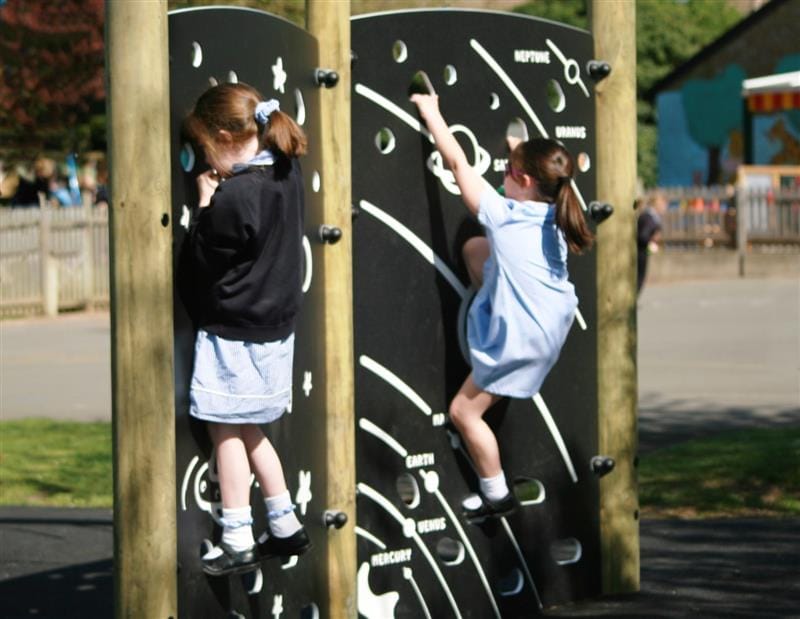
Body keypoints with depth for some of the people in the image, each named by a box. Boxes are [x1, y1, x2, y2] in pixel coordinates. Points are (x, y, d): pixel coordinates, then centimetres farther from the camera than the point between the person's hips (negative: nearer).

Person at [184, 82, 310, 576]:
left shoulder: (233, 195, -23)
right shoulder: (287, 172, 1)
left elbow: (206, 259, -14)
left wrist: (206, 203, -5)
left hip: (234, 331, -8)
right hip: (275, 322, 8)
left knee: (226, 429, 2)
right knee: (245, 429, 19)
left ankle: (238, 544, 6)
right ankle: (286, 526, 23)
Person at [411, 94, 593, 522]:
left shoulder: (504, 214, -22)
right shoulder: (553, 218, -5)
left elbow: (458, 164, -14)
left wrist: (432, 113, -5)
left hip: (521, 338, -8)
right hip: (555, 316, 8)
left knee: (464, 411, 7)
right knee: (474, 247, 18)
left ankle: (498, 498, 16)